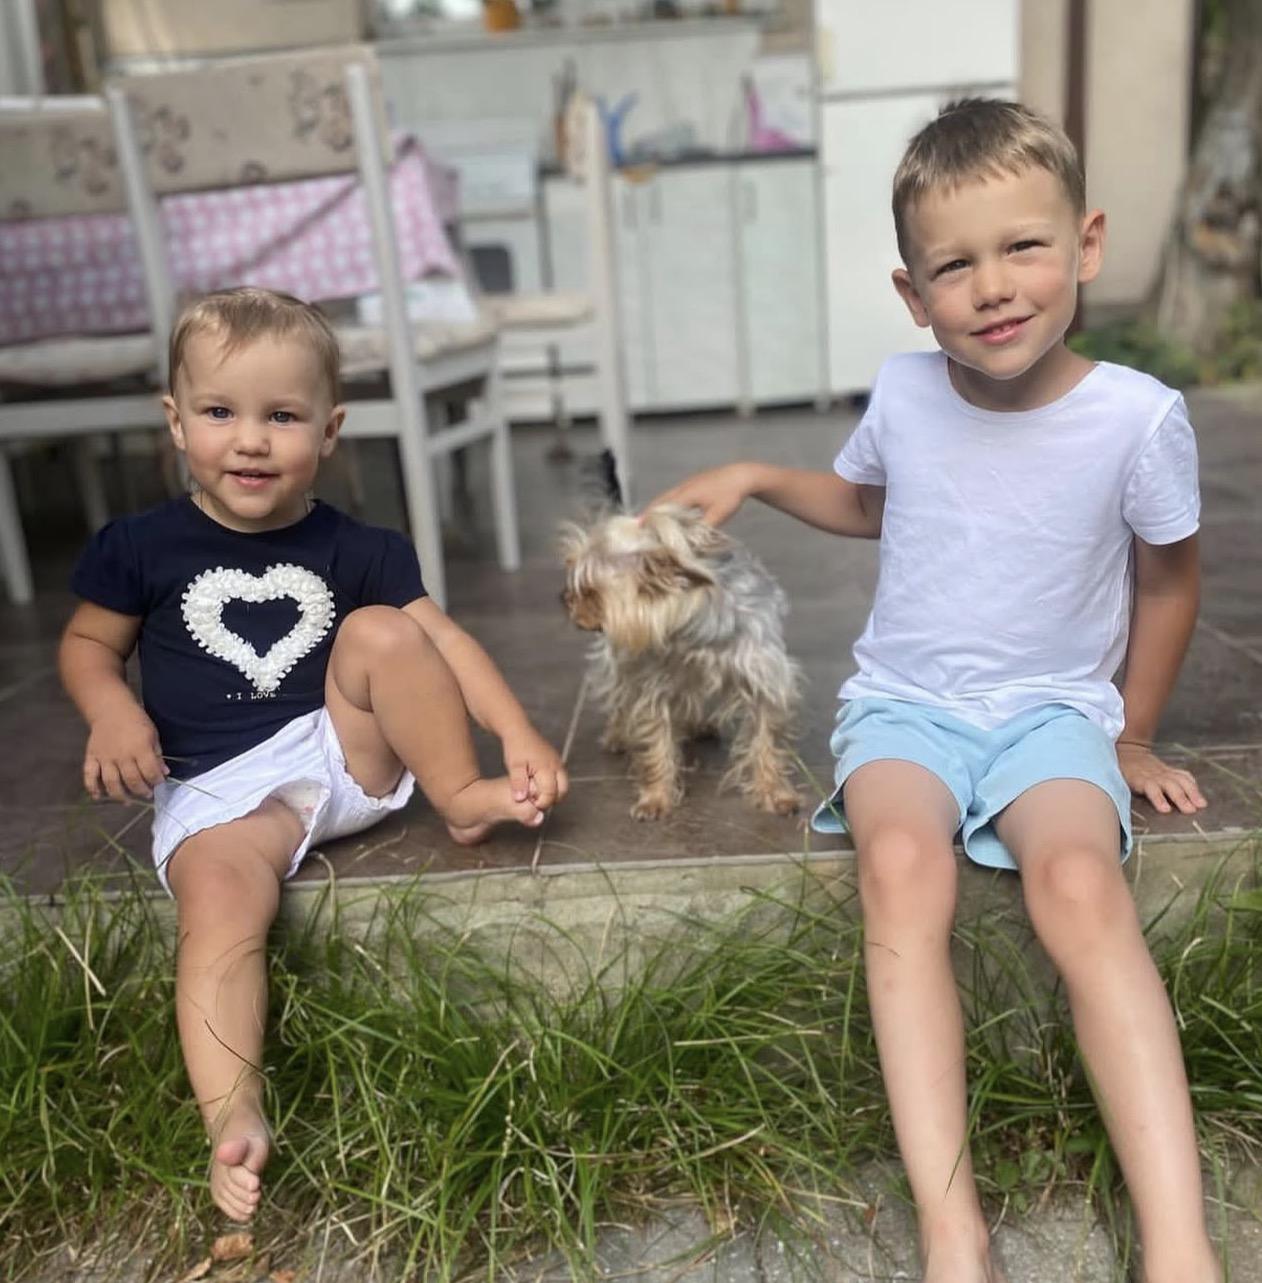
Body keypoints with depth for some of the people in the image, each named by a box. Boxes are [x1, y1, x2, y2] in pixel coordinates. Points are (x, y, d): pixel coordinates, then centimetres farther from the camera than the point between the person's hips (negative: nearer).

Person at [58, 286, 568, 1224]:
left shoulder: (358, 551, 2)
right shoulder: (141, 548, 1)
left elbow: (441, 639, -5)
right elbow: (88, 642, 12)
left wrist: (520, 733, -19)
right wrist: (112, 710, -11)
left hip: (351, 754, 2)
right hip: (220, 791, -1)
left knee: (380, 631, -22)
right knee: (221, 906, -30)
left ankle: (464, 798, -11)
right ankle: (234, 1121, -34)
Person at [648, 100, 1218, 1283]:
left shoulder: (1139, 417, -10)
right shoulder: (903, 393, -2)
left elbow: (1168, 578, 7)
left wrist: (1133, 739, 13)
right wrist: (756, 477, 4)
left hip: (1055, 707, -1)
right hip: (904, 703, 2)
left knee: (1079, 882, -32)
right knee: (902, 865, -30)